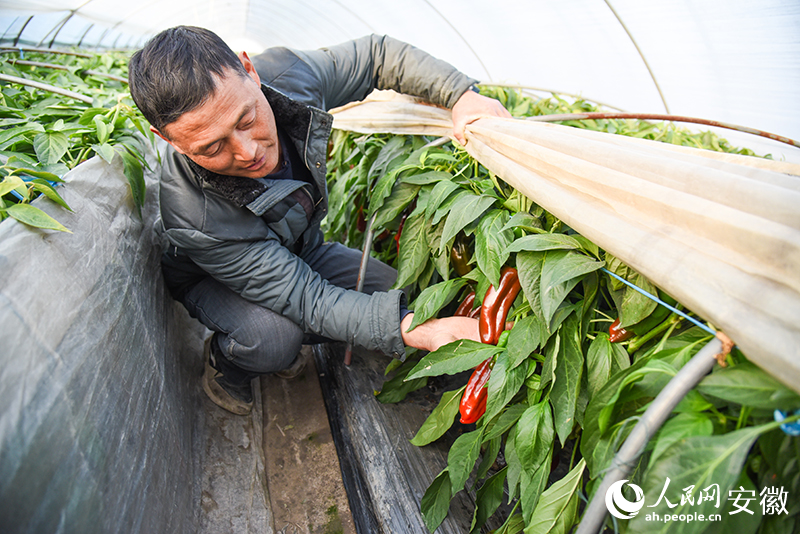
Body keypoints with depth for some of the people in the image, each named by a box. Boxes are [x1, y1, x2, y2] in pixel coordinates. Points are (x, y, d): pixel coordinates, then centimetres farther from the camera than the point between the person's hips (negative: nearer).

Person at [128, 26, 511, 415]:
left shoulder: (286, 75, -30)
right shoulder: (194, 217, -42)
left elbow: (376, 54, -13)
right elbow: (306, 299, -39)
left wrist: (461, 94, -27)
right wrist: (411, 329, -51)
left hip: (299, 251, 5)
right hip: (215, 278, -5)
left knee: (392, 291, -10)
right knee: (273, 339, -35)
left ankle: (285, 338, 11)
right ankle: (223, 365, 3)